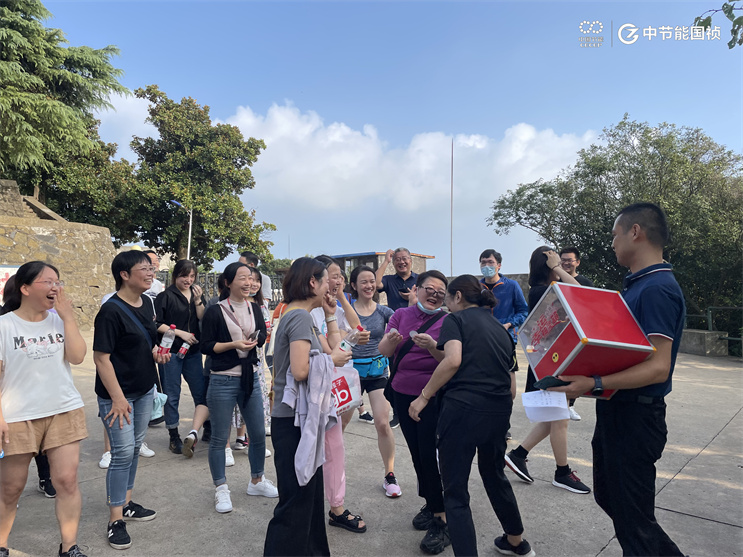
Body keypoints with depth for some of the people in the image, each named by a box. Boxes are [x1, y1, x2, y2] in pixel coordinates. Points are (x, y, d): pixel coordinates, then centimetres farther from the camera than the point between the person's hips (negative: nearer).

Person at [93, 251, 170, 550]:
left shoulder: (146, 303, 4)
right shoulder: (111, 310, -20)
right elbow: (101, 357, -20)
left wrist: (155, 352, -2)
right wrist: (117, 398, -21)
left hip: (144, 390, 8)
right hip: (118, 394, -8)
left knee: (134, 448, 17)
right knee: (122, 453, -2)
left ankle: (126, 502, 34)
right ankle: (116, 519, 14)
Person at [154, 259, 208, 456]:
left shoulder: (197, 294, 12)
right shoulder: (165, 296, -3)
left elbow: (204, 320, 1)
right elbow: (157, 325, -8)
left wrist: (198, 300, -11)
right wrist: (180, 333, -13)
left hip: (193, 352, 4)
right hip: (171, 352, -4)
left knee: (202, 394, -5)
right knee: (172, 396, 5)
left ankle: (192, 434, -6)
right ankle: (174, 437, 19)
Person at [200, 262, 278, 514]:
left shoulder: (254, 308, 7)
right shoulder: (216, 311, -8)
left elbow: (263, 335, 6)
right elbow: (206, 345, -7)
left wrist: (253, 340, -15)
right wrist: (234, 344, -19)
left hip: (250, 378, 5)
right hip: (223, 381, -5)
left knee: (258, 434, 13)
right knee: (219, 438, 5)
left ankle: (257, 481, 33)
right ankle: (221, 489, 22)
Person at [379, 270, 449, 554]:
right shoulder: (401, 315, 5)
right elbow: (384, 350, -3)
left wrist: (432, 346, -33)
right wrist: (391, 340, -26)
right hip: (404, 394, 4)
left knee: (431, 455, -7)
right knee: (416, 452, 13)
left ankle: (442, 519, 7)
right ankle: (430, 504, 33)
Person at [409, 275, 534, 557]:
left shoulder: (456, 319, 0)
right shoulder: (499, 328, 19)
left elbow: (452, 361, -18)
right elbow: (510, 380, 19)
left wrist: (424, 396, -12)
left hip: (462, 407, -7)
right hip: (499, 410, 8)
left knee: (455, 491, 4)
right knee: (494, 474, 30)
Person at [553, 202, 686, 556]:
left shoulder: (657, 289, -21)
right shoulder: (637, 284, 10)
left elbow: (658, 368, -28)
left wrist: (595, 384, -34)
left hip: (634, 417, -10)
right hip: (615, 411, 10)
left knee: (631, 515, 5)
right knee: (608, 496, 24)